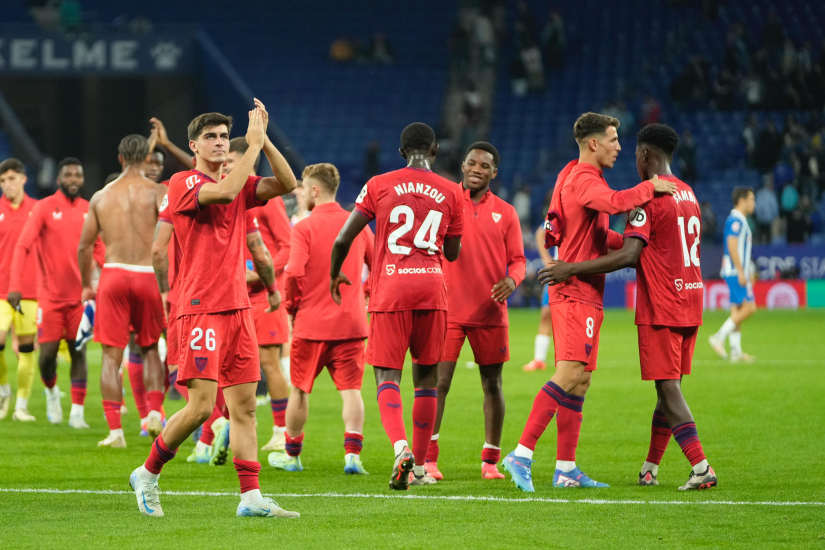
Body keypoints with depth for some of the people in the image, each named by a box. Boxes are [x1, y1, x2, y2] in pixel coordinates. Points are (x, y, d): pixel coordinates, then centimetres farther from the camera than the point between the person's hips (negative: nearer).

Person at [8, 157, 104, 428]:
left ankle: (77, 413, 3)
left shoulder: (89, 210, 5)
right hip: (50, 295, -2)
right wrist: (15, 286, -19)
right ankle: (51, 391, 29)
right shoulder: (44, 208, -6)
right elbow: (22, 246, -10)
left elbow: (98, 249, 15)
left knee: (79, 352, 0)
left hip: (80, 295, 2)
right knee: (47, 353, -2)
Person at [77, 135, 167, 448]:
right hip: (148, 275, -1)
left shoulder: (101, 196, 9)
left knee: (111, 355, 2)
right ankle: (154, 412, -2)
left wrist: (86, 286, 25)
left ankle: (115, 430, -3)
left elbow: (84, 247, 13)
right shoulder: (156, 192, 1)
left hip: (113, 274, 1)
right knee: (150, 349, 16)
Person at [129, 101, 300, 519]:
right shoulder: (183, 183, -6)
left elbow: (286, 184, 2)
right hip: (200, 308, -7)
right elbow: (224, 192, -24)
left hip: (237, 308, 7)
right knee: (201, 405, -12)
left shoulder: (239, 185, 15)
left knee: (244, 405, 3)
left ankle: (251, 496, 4)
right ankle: (148, 474, 7)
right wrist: (253, 143, -17)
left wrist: (264, 139, -5)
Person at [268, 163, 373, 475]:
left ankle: (292, 454, 23)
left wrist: (291, 306, -2)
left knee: (299, 390, 12)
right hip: (351, 321, 3)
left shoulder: (304, 228, -9)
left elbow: (294, 273, -18)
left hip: (312, 322, -3)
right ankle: (352, 452, -13)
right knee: (351, 388, 1)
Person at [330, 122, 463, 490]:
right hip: (431, 288, 2)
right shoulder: (450, 193, 8)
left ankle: (401, 447, -28)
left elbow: (343, 240, 1)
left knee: (387, 376, -3)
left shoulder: (379, 186, 2)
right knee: (426, 376, 12)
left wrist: (335, 275, 19)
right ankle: (419, 466, 14)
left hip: (390, 290, -2)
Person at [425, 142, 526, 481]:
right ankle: (427, 459, -2)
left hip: (490, 313, 2)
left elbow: (518, 259, 8)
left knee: (492, 384, 5)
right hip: (448, 310, -2)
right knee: (439, 382, -6)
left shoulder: (505, 212, 7)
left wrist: (512, 279, -14)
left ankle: (490, 461, 13)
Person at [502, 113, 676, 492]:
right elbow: (614, 202, -35)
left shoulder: (575, 177, 20)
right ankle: (522, 454, -21)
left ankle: (566, 469, 11)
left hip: (582, 294, 11)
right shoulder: (583, 179, -13)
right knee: (569, 375, -17)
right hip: (577, 293, -11)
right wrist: (650, 188, -21)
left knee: (579, 381, 10)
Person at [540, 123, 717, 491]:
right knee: (668, 388, 12)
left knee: (669, 390, -7)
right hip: (690, 304, 8)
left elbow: (629, 256, -21)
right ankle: (649, 469, 19)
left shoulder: (648, 195, -13)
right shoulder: (688, 194, 15)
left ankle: (701, 468, -17)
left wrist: (572, 269, -18)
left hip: (660, 308, -8)